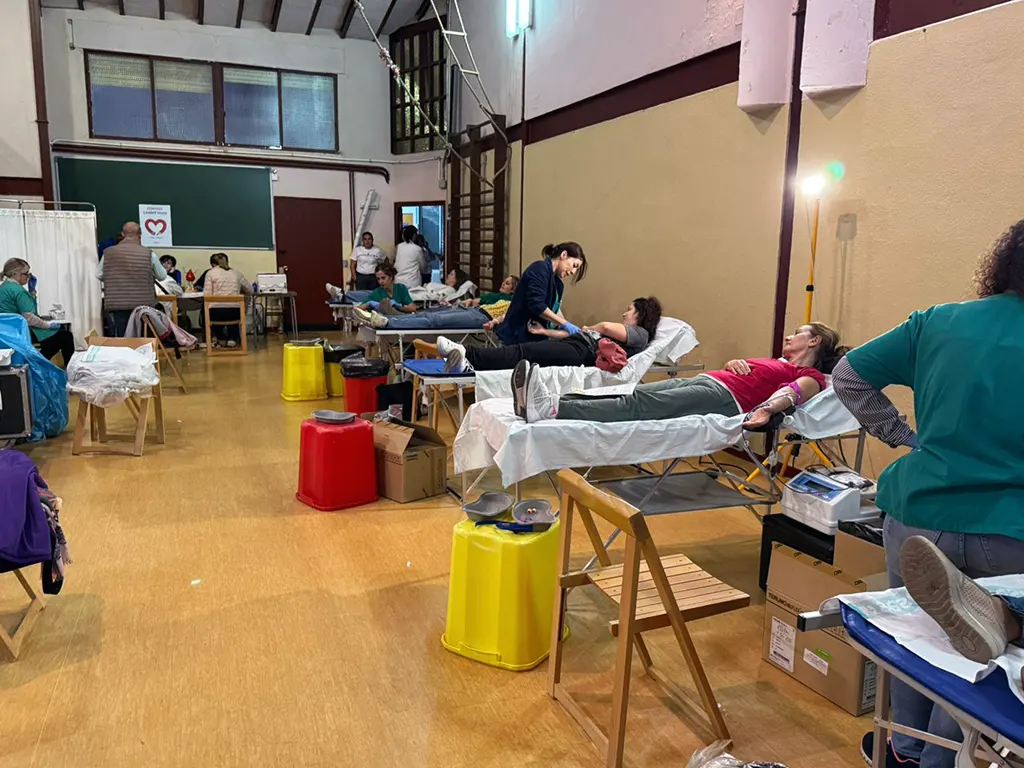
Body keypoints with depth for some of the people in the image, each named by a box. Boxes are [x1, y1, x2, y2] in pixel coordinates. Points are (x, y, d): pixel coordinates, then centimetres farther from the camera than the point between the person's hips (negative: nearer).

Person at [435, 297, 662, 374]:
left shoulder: (641, 334, 9)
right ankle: (469, 365, -32)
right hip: (572, 344, 9)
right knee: (522, 349, -14)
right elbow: (575, 335, 28)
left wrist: (590, 329, 9)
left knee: (524, 352, -25)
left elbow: (607, 327, -12)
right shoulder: (620, 330, 37)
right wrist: (546, 332, 21)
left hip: (581, 352, -9)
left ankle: (465, 355, -38)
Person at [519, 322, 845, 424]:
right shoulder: (777, 364, 37)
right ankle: (540, 404, -31)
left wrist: (767, 409, -30)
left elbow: (793, 393, -8)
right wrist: (734, 363, 9)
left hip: (725, 398, -7)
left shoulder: (811, 377, 13)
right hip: (704, 381, 7)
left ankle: (550, 408, -44)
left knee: (640, 405, -27)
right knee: (631, 395, -16)